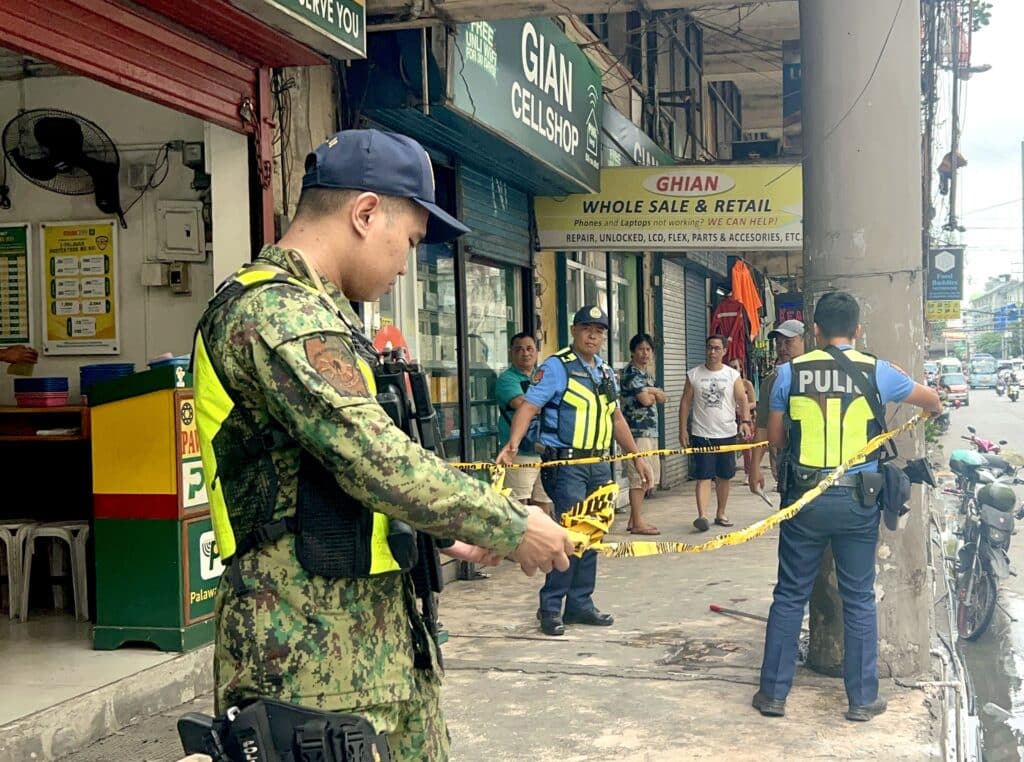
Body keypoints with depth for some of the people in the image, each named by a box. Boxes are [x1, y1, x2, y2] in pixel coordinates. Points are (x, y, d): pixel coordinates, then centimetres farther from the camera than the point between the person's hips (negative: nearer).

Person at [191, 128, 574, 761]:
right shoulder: (276, 311, -18)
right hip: (313, 658, -10)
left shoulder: (308, 312, 16)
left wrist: (450, 534, 17)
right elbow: (380, 462, -24)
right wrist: (512, 526, -13)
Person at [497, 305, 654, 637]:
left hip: (599, 465, 7)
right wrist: (512, 444, -33)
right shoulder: (557, 367, -7)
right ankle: (550, 608, 2)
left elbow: (616, 418, 24)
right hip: (566, 464, -7)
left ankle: (580, 604, 21)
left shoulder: (605, 371, 15)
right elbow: (528, 407, -18)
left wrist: (638, 458, 22)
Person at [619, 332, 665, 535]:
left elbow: (661, 398, 12)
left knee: (649, 476, 12)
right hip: (637, 430, -10)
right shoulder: (630, 372, -10)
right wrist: (652, 394, 3)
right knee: (639, 476, -8)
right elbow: (645, 400, -18)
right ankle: (637, 523, -3)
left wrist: (651, 391, -7)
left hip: (650, 430, 10)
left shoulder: (647, 375, 20)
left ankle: (635, 520, 19)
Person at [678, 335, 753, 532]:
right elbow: (685, 403, 4)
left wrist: (745, 421, -20)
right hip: (702, 435, -2)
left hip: (727, 434, 2)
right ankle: (702, 515, -18)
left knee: (724, 477, 11)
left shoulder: (733, 375, 4)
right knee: (703, 477, -9)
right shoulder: (694, 375, 3)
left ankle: (721, 514, 24)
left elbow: (742, 400, -3)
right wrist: (683, 429, -2)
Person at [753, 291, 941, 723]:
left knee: (790, 594, 10)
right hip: (858, 499, 0)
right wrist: (935, 411, 41)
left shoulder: (791, 372, -3)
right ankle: (863, 699, 18)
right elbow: (930, 399, 17)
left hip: (805, 497, 0)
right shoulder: (877, 372, -2)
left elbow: (775, 438, 5)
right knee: (859, 598, 11)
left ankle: (773, 693, 16)